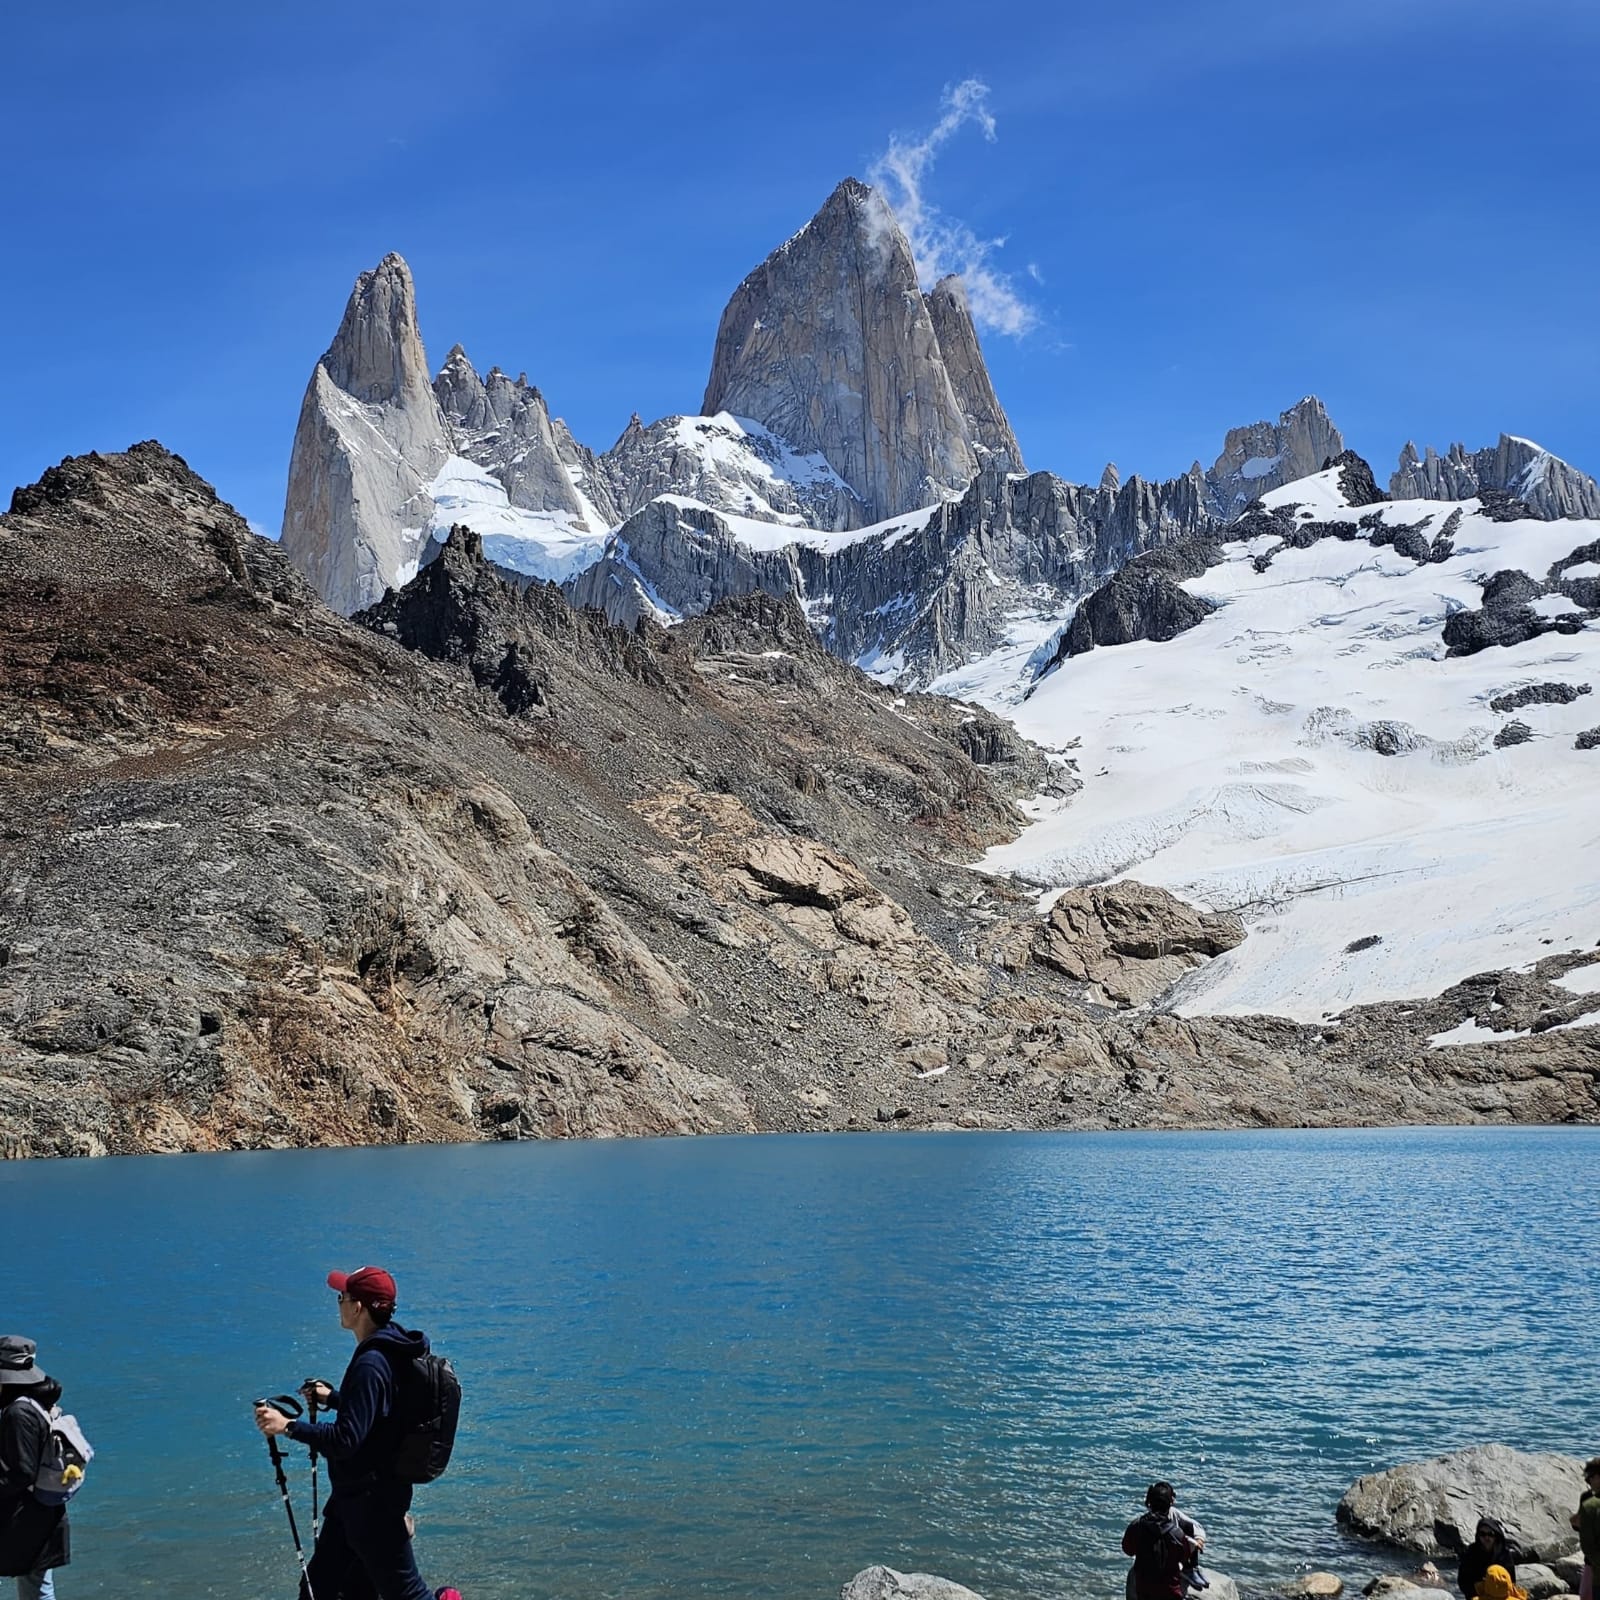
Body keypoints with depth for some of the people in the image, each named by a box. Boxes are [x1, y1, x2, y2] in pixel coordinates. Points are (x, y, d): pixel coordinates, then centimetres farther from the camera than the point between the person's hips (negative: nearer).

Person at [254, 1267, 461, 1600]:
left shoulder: (370, 1365, -26)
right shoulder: (388, 1352, 4)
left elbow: (347, 1439, -30)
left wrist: (288, 1426, -29)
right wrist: (333, 1398, 23)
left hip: (371, 1500, -10)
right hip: (356, 1493, 10)